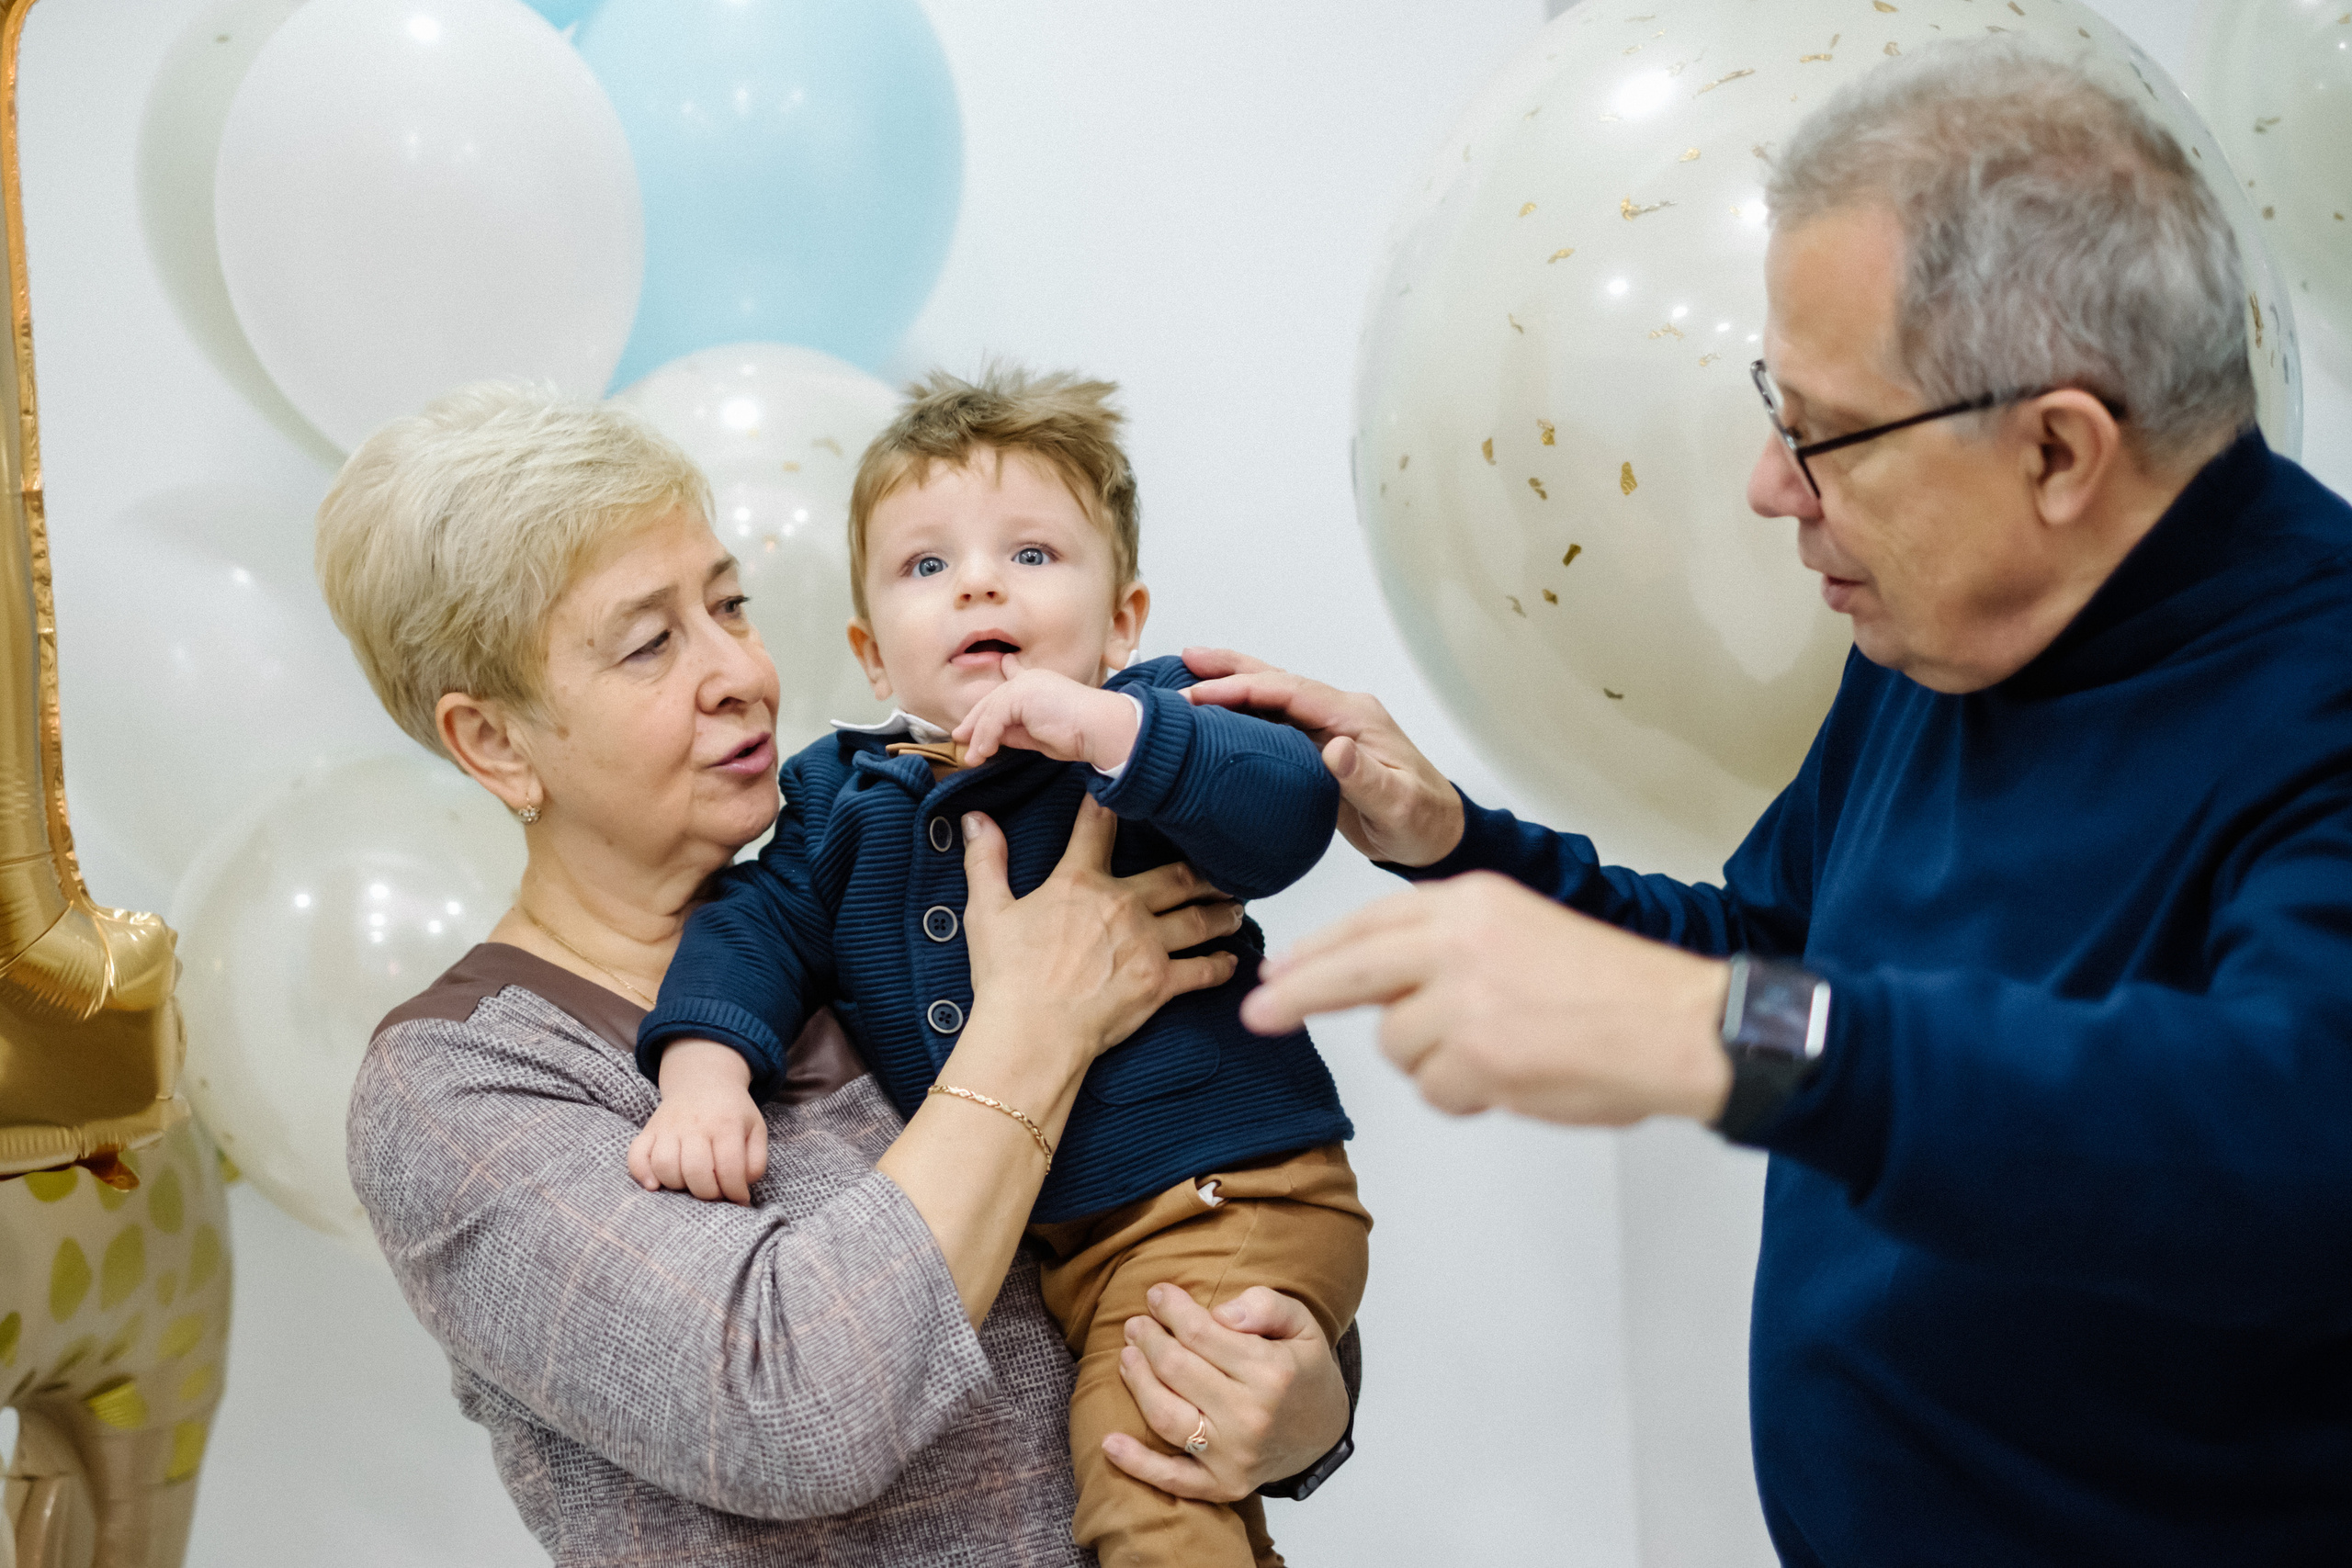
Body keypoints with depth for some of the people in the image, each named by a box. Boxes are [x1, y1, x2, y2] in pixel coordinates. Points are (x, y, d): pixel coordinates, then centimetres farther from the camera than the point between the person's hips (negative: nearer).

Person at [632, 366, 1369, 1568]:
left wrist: (1101, 725, -35)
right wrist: (704, 1070, -18)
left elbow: (1290, 811, -25)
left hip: (1218, 1196, -6)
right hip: (1024, 1238, 6)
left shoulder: (1146, 732, -9)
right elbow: (759, 923, 1)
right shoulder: (845, 797, 8)